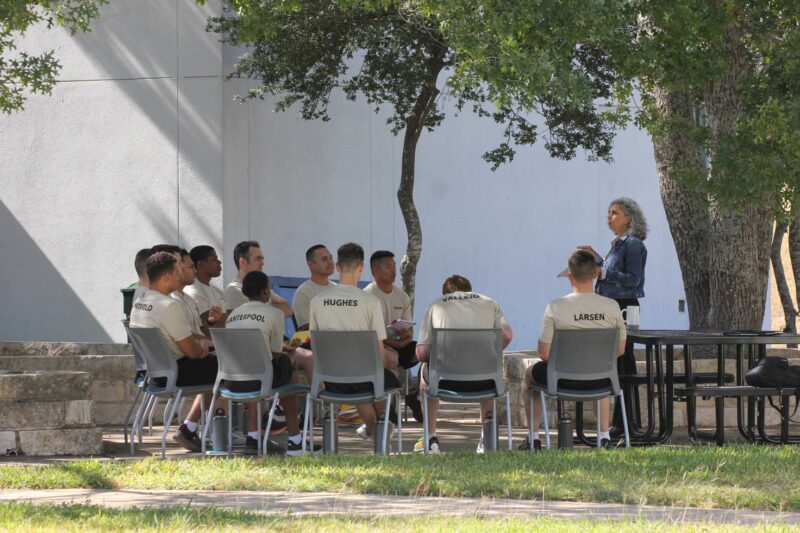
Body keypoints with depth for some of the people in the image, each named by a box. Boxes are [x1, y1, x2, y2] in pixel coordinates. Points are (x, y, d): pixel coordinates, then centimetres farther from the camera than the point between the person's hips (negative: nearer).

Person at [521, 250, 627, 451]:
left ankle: (534, 438, 34)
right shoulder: (612, 307, -12)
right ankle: (604, 436, 37)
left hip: (563, 378, -2)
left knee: (530, 374, 32)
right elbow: (620, 350, -2)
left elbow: (544, 353, -15)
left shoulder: (555, 308, -20)